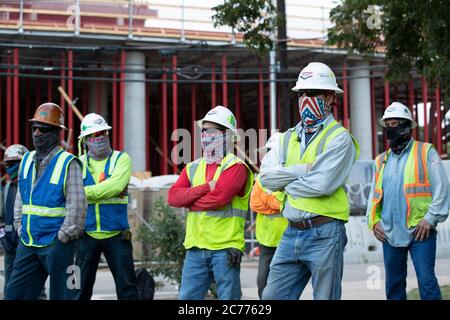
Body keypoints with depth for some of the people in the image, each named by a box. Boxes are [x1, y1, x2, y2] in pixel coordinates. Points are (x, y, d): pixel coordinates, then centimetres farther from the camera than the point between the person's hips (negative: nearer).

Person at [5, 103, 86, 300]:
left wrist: (63, 237, -13)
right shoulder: (27, 160, 10)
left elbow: (77, 205, -13)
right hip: (28, 243, 6)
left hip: (57, 244, -6)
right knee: (14, 293, 6)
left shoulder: (68, 163, -10)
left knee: (61, 295, 3)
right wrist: (20, 227, 11)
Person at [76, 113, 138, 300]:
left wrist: (86, 191, -13)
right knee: (81, 287, 8)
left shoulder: (121, 159, 2)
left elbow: (115, 185, -15)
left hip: (117, 233, -1)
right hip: (87, 233, 2)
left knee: (127, 287, 2)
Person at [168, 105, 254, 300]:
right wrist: (206, 188, -11)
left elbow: (219, 197, -19)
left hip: (225, 248, -5)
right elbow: (173, 196, 1)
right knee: (187, 297, 6)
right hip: (195, 247, 6)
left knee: (228, 297, 1)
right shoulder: (193, 168, 15)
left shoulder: (236, 167, -4)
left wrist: (190, 201, -4)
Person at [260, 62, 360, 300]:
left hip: (324, 234, -6)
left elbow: (322, 184, -19)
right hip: (291, 233, 6)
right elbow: (267, 179, 0)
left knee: (325, 297, 3)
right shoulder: (289, 137, 13)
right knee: (272, 296, 5)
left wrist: (286, 184, -3)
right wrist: (304, 170, -11)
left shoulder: (339, 138, -6)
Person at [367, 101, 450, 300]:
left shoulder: (426, 152, 1)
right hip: (390, 233, 5)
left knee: (427, 282, -10)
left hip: (420, 231, -5)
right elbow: (374, 195, 20)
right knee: (393, 284, 11)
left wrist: (430, 219, -13)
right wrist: (374, 221, 5)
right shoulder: (381, 161, 16)